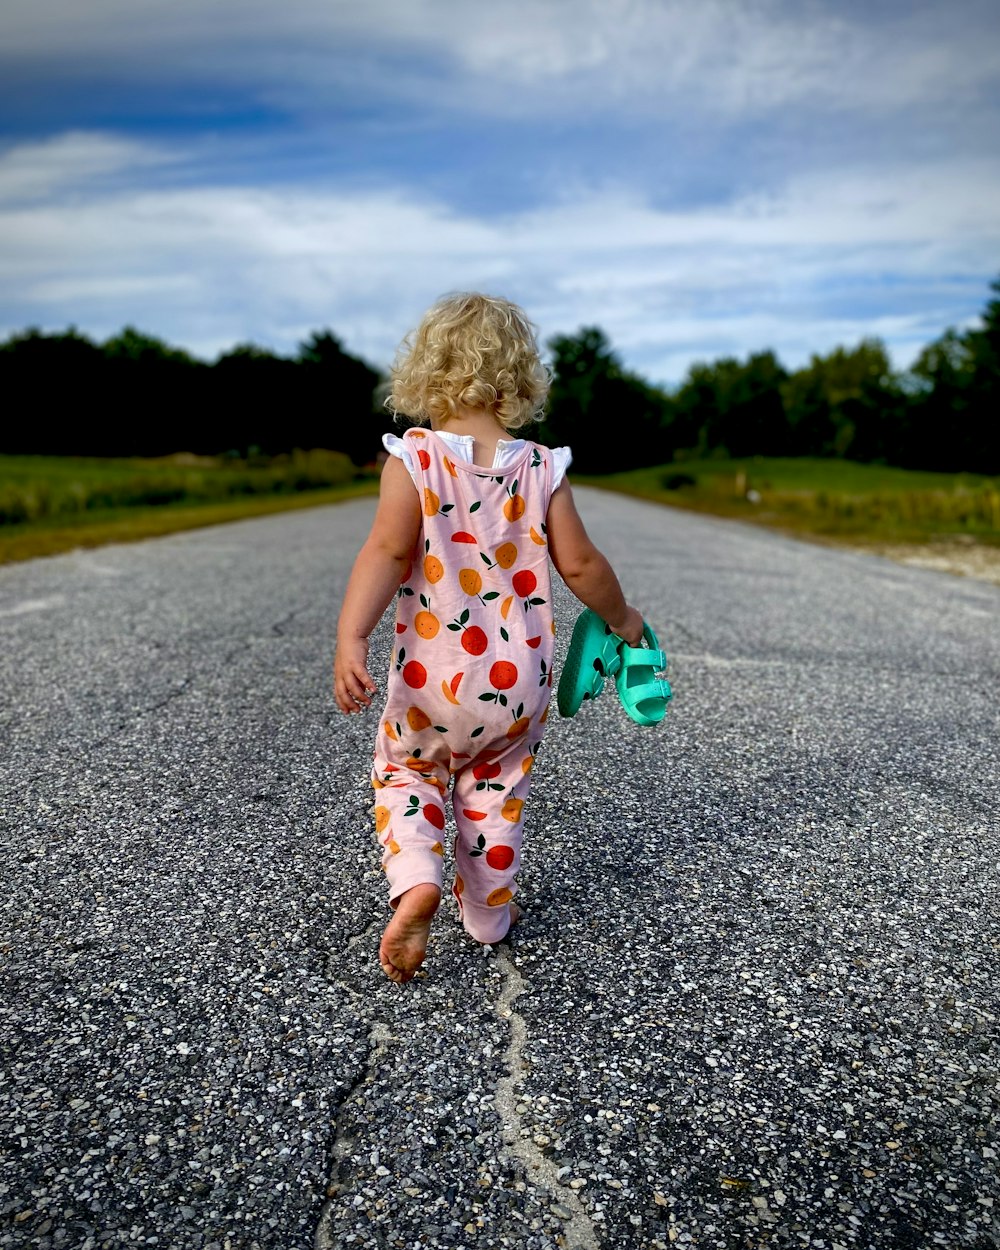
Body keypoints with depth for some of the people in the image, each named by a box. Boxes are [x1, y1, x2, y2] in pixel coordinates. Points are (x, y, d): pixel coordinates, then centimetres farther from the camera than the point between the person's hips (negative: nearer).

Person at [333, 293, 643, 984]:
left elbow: (388, 552, -22)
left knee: (404, 774, 23)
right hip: (520, 680, 2)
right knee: (496, 793, 23)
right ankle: (490, 914, 35)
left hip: (433, 680, -2)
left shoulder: (413, 459, -9)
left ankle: (416, 882, 0)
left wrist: (350, 639, -27)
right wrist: (622, 618, 14)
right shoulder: (542, 468, -4)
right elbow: (580, 564, -2)